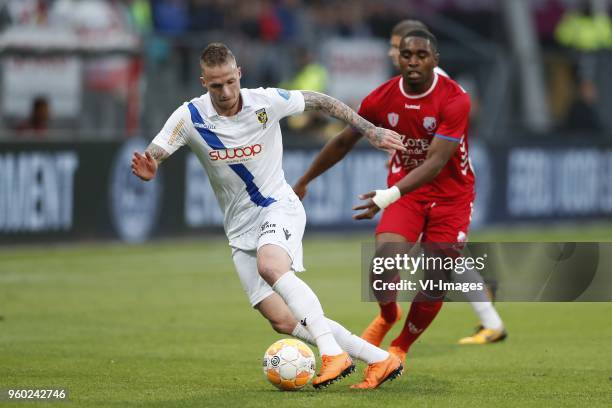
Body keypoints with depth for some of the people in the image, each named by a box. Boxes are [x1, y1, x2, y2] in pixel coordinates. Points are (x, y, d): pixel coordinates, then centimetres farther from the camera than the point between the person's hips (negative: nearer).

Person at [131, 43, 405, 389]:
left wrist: (371, 131, 7)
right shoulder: (190, 117, -10)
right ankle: (379, 359, 0)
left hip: (279, 207, -3)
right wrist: (146, 170, -36)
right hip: (241, 228, 3)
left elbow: (320, 101, 6)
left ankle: (333, 352, -39)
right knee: (283, 322, -7)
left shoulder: (267, 101, -11)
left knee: (270, 265, -38)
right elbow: (150, 161, -11)